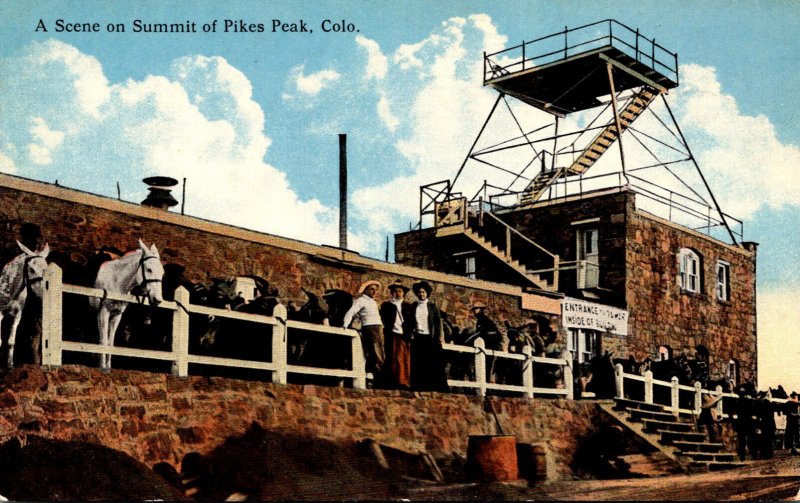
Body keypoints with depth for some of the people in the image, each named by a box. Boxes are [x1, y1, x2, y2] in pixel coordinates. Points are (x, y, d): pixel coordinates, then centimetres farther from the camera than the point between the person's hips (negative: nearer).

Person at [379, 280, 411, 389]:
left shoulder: (407, 306, 18)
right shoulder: (386, 305, 13)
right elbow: (383, 320, 6)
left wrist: (408, 334, -1)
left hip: (404, 336, 2)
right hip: (392, 335, -2)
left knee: (405, 359, -4)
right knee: (393, 359, -6)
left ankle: (404, 382, -5)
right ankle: (393, 383, -8)